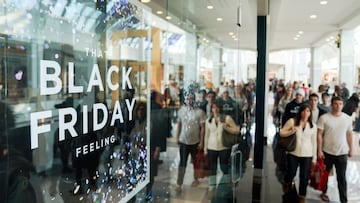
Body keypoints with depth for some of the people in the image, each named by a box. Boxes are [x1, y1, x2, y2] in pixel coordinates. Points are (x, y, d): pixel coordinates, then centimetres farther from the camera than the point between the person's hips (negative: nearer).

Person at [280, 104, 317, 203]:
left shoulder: (313, 126, 4)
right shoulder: (292, 121, -5)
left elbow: (313, 142, 7)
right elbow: (281, 132, -3)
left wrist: (314, 157, 7)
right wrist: (291, 132, -22)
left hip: (307, 155, 2)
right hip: (293, 153, -1)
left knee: (304, 177, 5)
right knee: (291, 173, 10)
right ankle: (286, 183, 45)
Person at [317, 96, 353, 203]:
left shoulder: (348, 118, -2)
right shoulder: (324, 117, -11)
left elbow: (349, 134, 8)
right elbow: (319, 135, -9)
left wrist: (351, 149, 10)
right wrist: (319, 150, -11)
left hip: (342, 153, 1)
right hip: (327, 152, -1)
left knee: (341, 178, 4)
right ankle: (324, 192, 37)